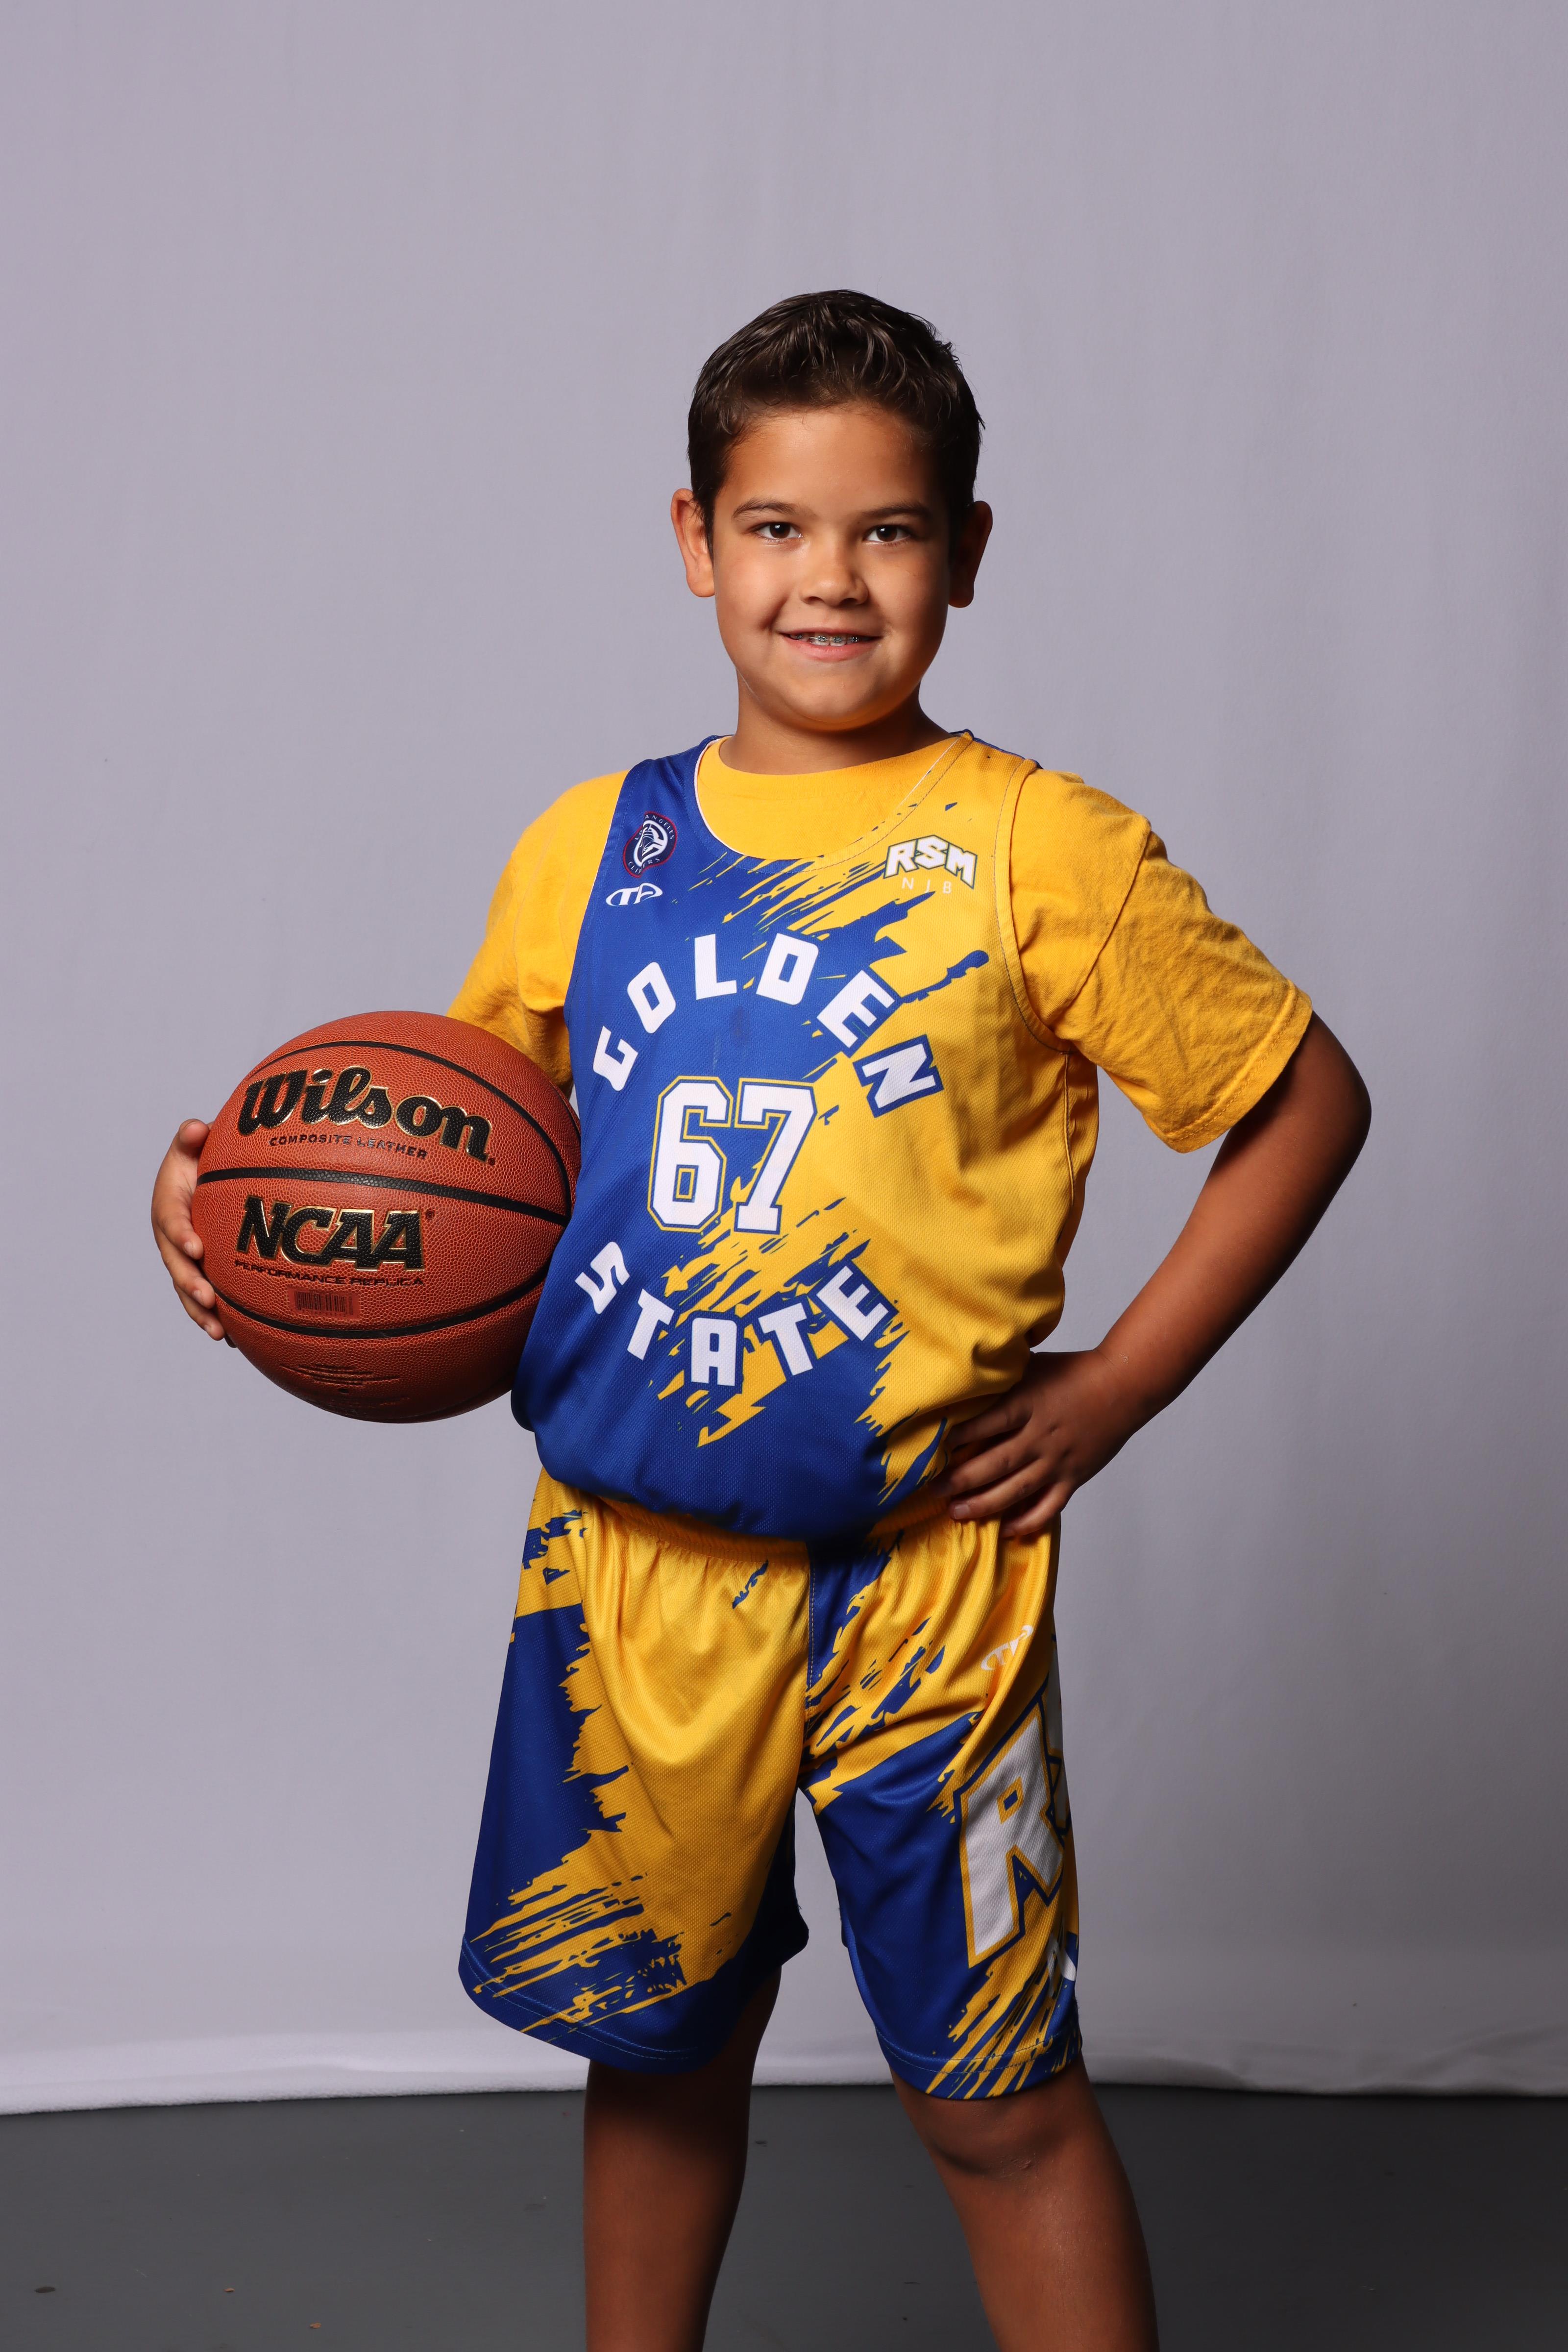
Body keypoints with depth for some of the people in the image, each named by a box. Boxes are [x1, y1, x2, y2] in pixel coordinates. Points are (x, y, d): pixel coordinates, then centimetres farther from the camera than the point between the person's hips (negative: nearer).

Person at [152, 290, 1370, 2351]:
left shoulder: (1040, 851, -9)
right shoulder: (588, 850, 3)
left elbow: (1307, 1099, -2)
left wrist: (1112, 1392, -5)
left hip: (919, 1581, -4)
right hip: (627, 1564, 4)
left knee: (999, 2097, 7)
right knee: (653, 2044, 21)